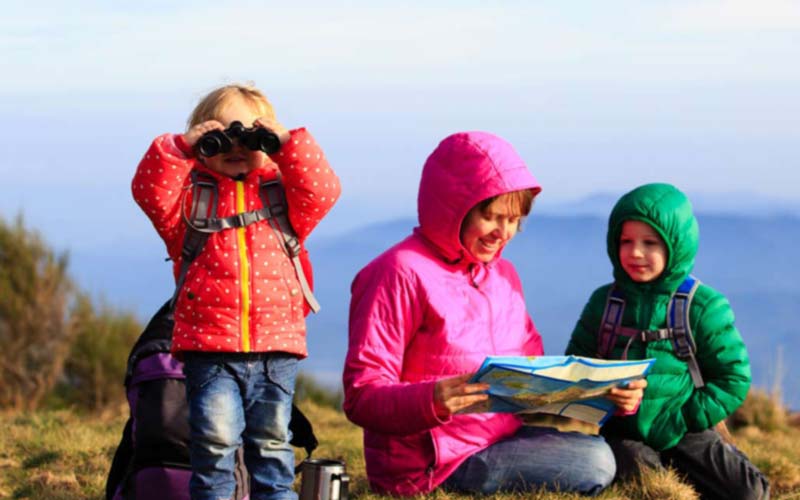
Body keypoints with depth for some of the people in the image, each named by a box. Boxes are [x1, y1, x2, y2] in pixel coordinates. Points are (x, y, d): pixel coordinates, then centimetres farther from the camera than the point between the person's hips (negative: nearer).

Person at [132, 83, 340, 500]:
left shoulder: (281, 195, 13)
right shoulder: (191, 197, 10)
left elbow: (322, 191, -3)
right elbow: (151, 192, -7)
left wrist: (288, 144, -8)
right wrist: (179, 149, -13)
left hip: (276, 345, 2)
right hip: (209, 346, -2)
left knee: (272, 440, 7)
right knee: (215, 437, -10)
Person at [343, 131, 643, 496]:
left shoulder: (503, 274, 16)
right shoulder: (402, 273, -11)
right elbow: (361, 397, -16)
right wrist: (430, 401, -36)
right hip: (430, 463, -8)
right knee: (594, 465, -19)